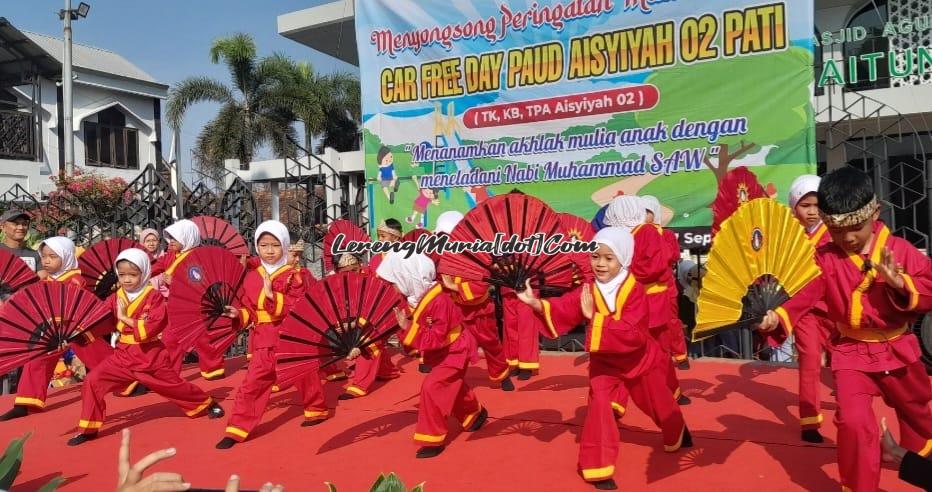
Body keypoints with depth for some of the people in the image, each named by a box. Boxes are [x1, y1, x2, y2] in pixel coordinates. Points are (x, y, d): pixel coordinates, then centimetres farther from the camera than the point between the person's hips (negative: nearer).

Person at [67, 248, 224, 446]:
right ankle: (89, 428, 7)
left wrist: (126, 318, -23)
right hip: (124, 355, 4)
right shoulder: (116, 298, 2)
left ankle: (208, 404, 32)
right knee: (93, 380, -8)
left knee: (174, 385, 8)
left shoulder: (154, 297, -13)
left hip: (151, 356, -4)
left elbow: (153, 327, -24)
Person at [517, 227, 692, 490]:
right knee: (599, 403, -17)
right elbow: (563, 309, -26)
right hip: (604, 359, 2)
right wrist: (536, 303, -44)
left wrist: (595, 318, -41)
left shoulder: (635, 291, -25)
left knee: (658, 403, 20)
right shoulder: (588, 290, -13)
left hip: (639, 358, -1)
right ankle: (598, 466, -3)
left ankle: (677, 434, 56)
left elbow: (630, 333, -35)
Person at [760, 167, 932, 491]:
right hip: (852, 354, -3)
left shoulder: (900, 250, -9)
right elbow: (801, 295, -27)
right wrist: (776, 318, -46)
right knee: (854, 421, -18)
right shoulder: (824, 258, -15)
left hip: (899, 350, 3)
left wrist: (901, 283, -29)